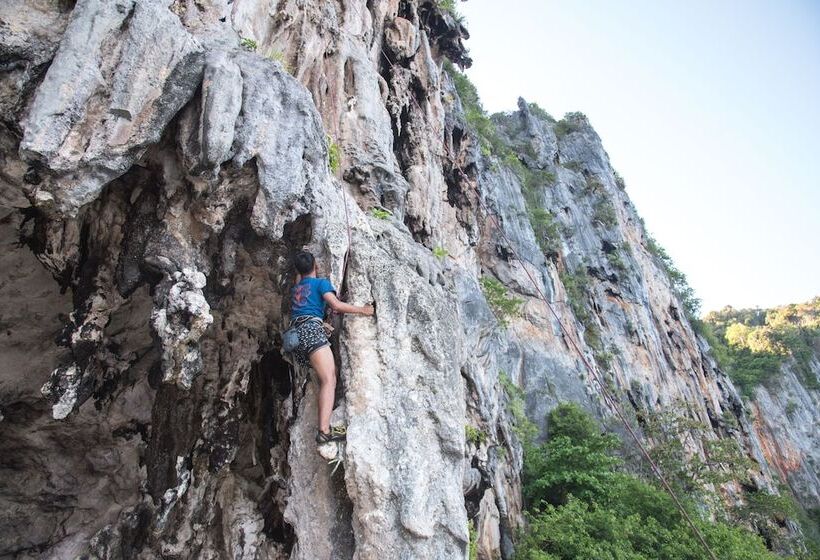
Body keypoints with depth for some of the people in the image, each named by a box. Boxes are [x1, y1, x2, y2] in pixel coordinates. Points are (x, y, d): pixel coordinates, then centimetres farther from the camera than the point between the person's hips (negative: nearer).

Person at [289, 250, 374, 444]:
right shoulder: (321, 282, 10)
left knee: (330, 371, 20)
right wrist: (362, 310, 5)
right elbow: (336, 305, -3)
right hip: (311, 330, -8)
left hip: (296, 334, 8)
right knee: (329, 380, -19)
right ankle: (324, 431, -34)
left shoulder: (295, 289, 29)